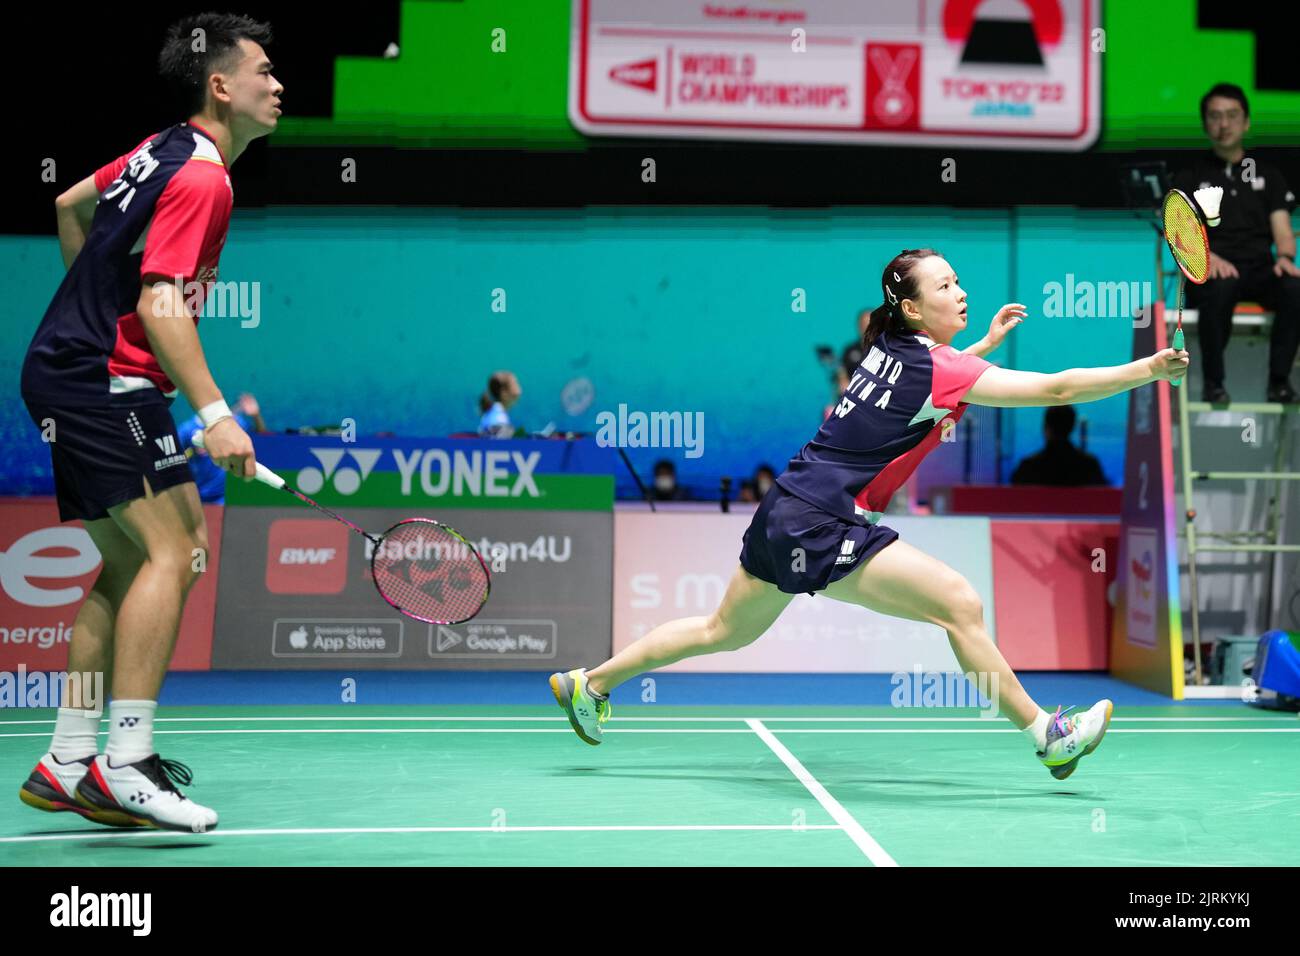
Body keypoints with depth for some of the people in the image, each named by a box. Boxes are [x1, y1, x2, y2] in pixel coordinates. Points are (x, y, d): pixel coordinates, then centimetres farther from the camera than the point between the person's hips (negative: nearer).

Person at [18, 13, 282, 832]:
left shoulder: (163, 151, 14)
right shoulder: (202, 177, -15)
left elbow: (70, 204, 29)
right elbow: (161, 304, -25)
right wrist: (215, 415, -29)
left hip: (66, 370, 10)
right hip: (103, 382, -10)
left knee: (126, 567, 11)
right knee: (173, 548, -16)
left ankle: (67, 765, 14)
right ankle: (123, 769, -18)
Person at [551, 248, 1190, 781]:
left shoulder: (891, 347, 9)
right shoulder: (930, 366, -16)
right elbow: (1056, 388, -22)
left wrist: (988, 341, 29)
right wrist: (1148, 369, -23)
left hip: (786, 514, 10)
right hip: (821, 526, -10)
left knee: (724, 631, 24)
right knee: (960, 604, -12)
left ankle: (587, 684, 32)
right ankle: (1048, 736, -6)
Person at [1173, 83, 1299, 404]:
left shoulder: (1268, 175, 21)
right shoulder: (1190, 178, 15)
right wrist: (1207, 257, -20)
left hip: (1261, 269, 2)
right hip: (1211, 272, -2)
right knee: (1219, 289, -40)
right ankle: (1213, 383, -26)